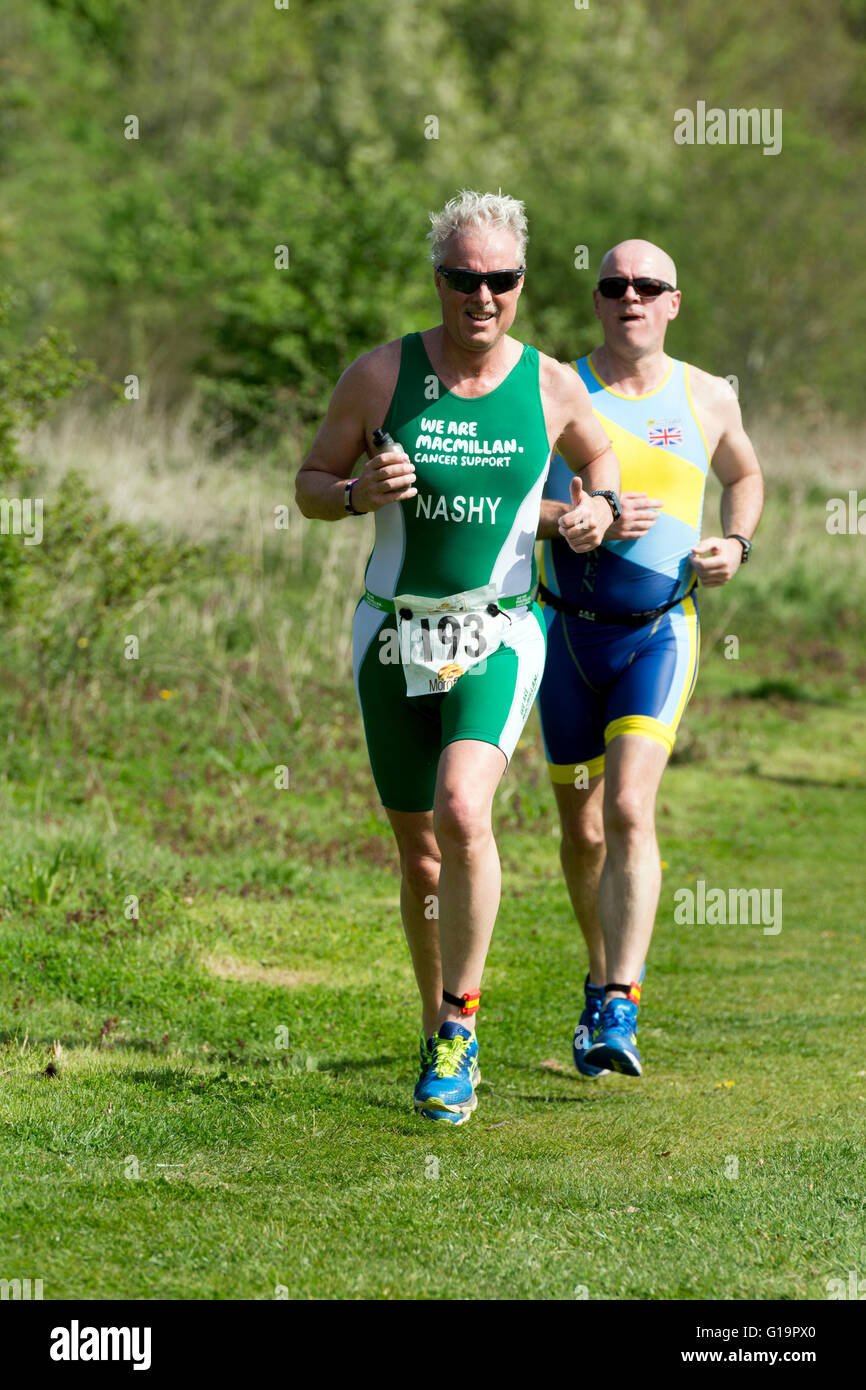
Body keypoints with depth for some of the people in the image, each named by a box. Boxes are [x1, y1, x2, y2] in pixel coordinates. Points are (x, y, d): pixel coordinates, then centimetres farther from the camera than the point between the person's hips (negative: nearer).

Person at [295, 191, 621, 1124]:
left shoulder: (551, 387, -3)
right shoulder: (379, 375, -4)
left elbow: (598, 456, 19)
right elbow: (310, 486, 4)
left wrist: (596, 506, -3)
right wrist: (361, 493, -17)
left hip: (498, 636, -1)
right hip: (393, 636, 2)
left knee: (462, 813, -25)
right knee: (419, 857, 8)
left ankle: (460, 1022, -9)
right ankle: (440, 1036, 27)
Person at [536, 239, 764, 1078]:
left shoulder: (707, 399, 3)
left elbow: (744, 476, 23)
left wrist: (736, 545, 3)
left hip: (658, 632, -1)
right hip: (566, 628, 1)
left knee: (629, 811, -20)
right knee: (582, 829, 11)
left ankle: (619, 1013, -25)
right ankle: (601, 978, 35)